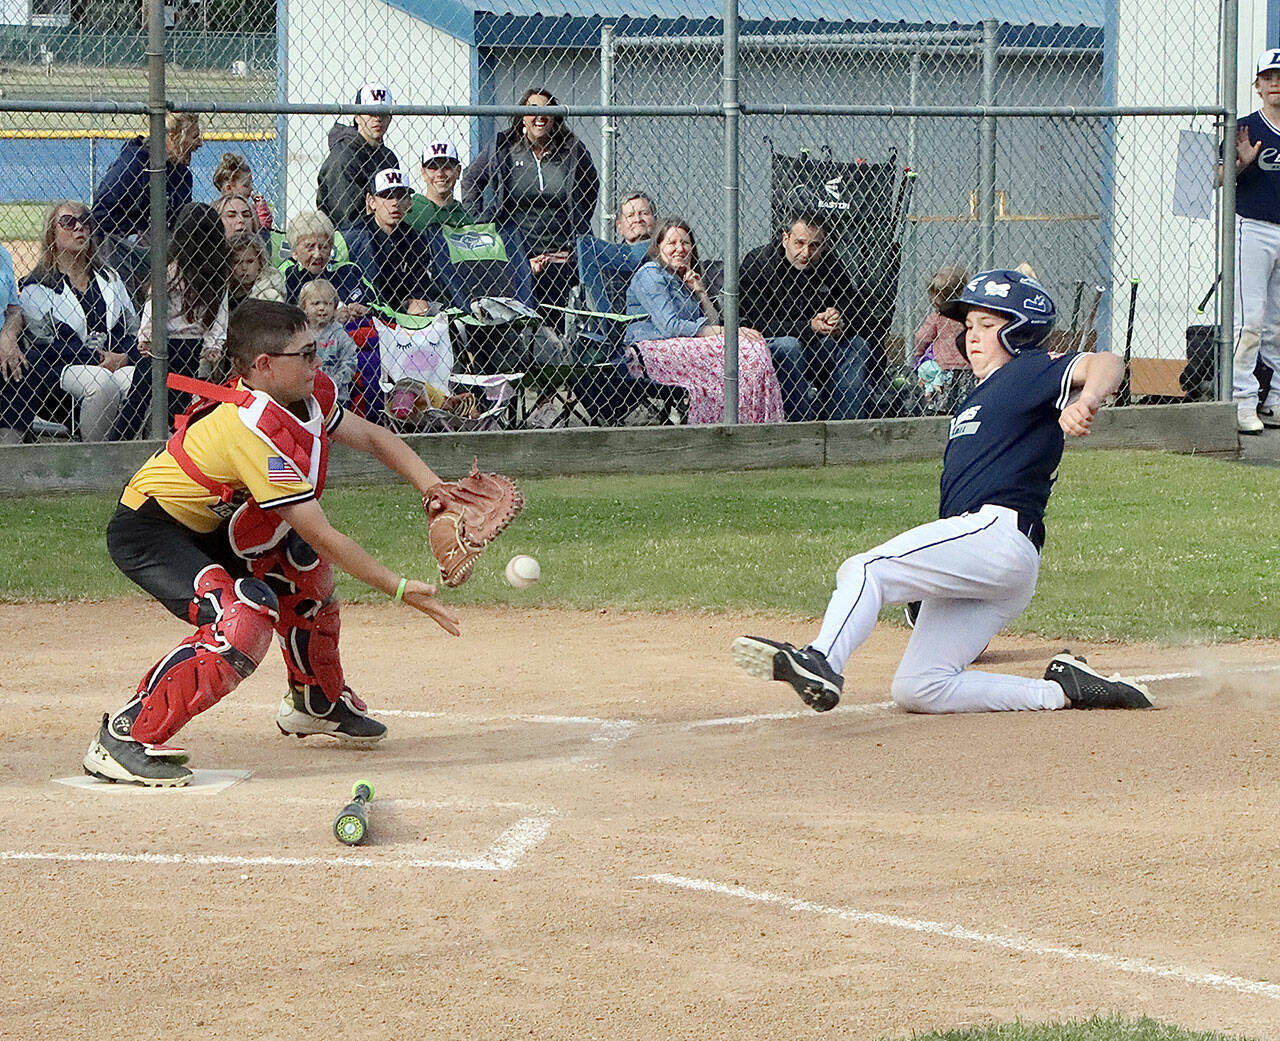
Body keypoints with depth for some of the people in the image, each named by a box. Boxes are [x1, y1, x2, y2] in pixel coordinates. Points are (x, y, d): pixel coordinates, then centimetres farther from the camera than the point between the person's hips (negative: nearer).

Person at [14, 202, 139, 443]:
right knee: (101, 382, -37)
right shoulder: (36, 287, 8)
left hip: (118, 362, 3)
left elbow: (132, 328, 18)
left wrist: (123, 357, -6)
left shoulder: (109, 278, 24)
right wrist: (99, 359, -13)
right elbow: (49, 339, -3)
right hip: (64, 368, -3)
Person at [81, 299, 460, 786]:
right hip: (148, 533, -10)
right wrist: (401, 590, -24)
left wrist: (433, 487, -6)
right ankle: (124, 737, -23)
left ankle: (317, 701, 40)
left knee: (305, 565, 17)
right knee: (244, 621, -27)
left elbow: (371, 438, 10)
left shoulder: (308, 396, -5)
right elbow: (324, 535, -28)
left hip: (209, 524, 10)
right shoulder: (255, 430, -31)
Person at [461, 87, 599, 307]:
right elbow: (470, 180, 15)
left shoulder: (571, 150, 3)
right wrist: (476, 222, 7)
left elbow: (591, 186, 21)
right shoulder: (503, 148, 1)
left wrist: (580, 228, 14)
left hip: (560, 255, 1)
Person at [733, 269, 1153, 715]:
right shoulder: (975, 401, 31)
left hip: (998, 529, -10)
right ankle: (1061, 690, 0)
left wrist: (1085, 402, -38)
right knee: (917, 690, 2)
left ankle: (820, 663, -50)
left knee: (864, 569, -26)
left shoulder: (1030, 370, 4)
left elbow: (1106, 363, -15)